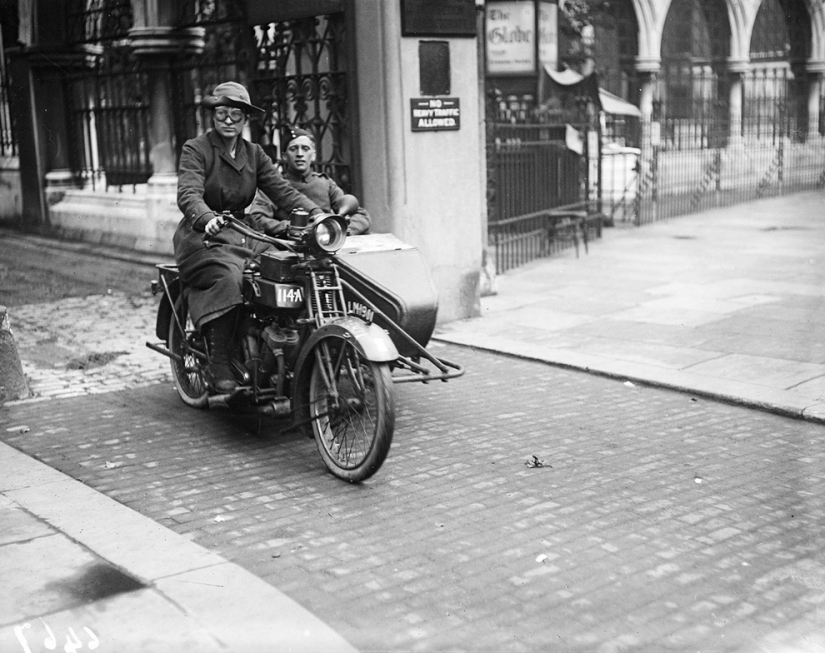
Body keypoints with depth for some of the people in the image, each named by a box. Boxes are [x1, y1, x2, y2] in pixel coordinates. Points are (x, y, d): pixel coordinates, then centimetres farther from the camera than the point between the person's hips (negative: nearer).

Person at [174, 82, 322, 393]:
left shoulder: (253, 154, 16)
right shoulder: (195, 149, -1)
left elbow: (282, 189, 6)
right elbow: (188, 194, -18)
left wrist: (314, 212, -12)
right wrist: (207, 218, -40)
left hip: (243, 230, 5)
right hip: (204, 237, -5)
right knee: (229, 277, -35)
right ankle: (220, 364, -26)